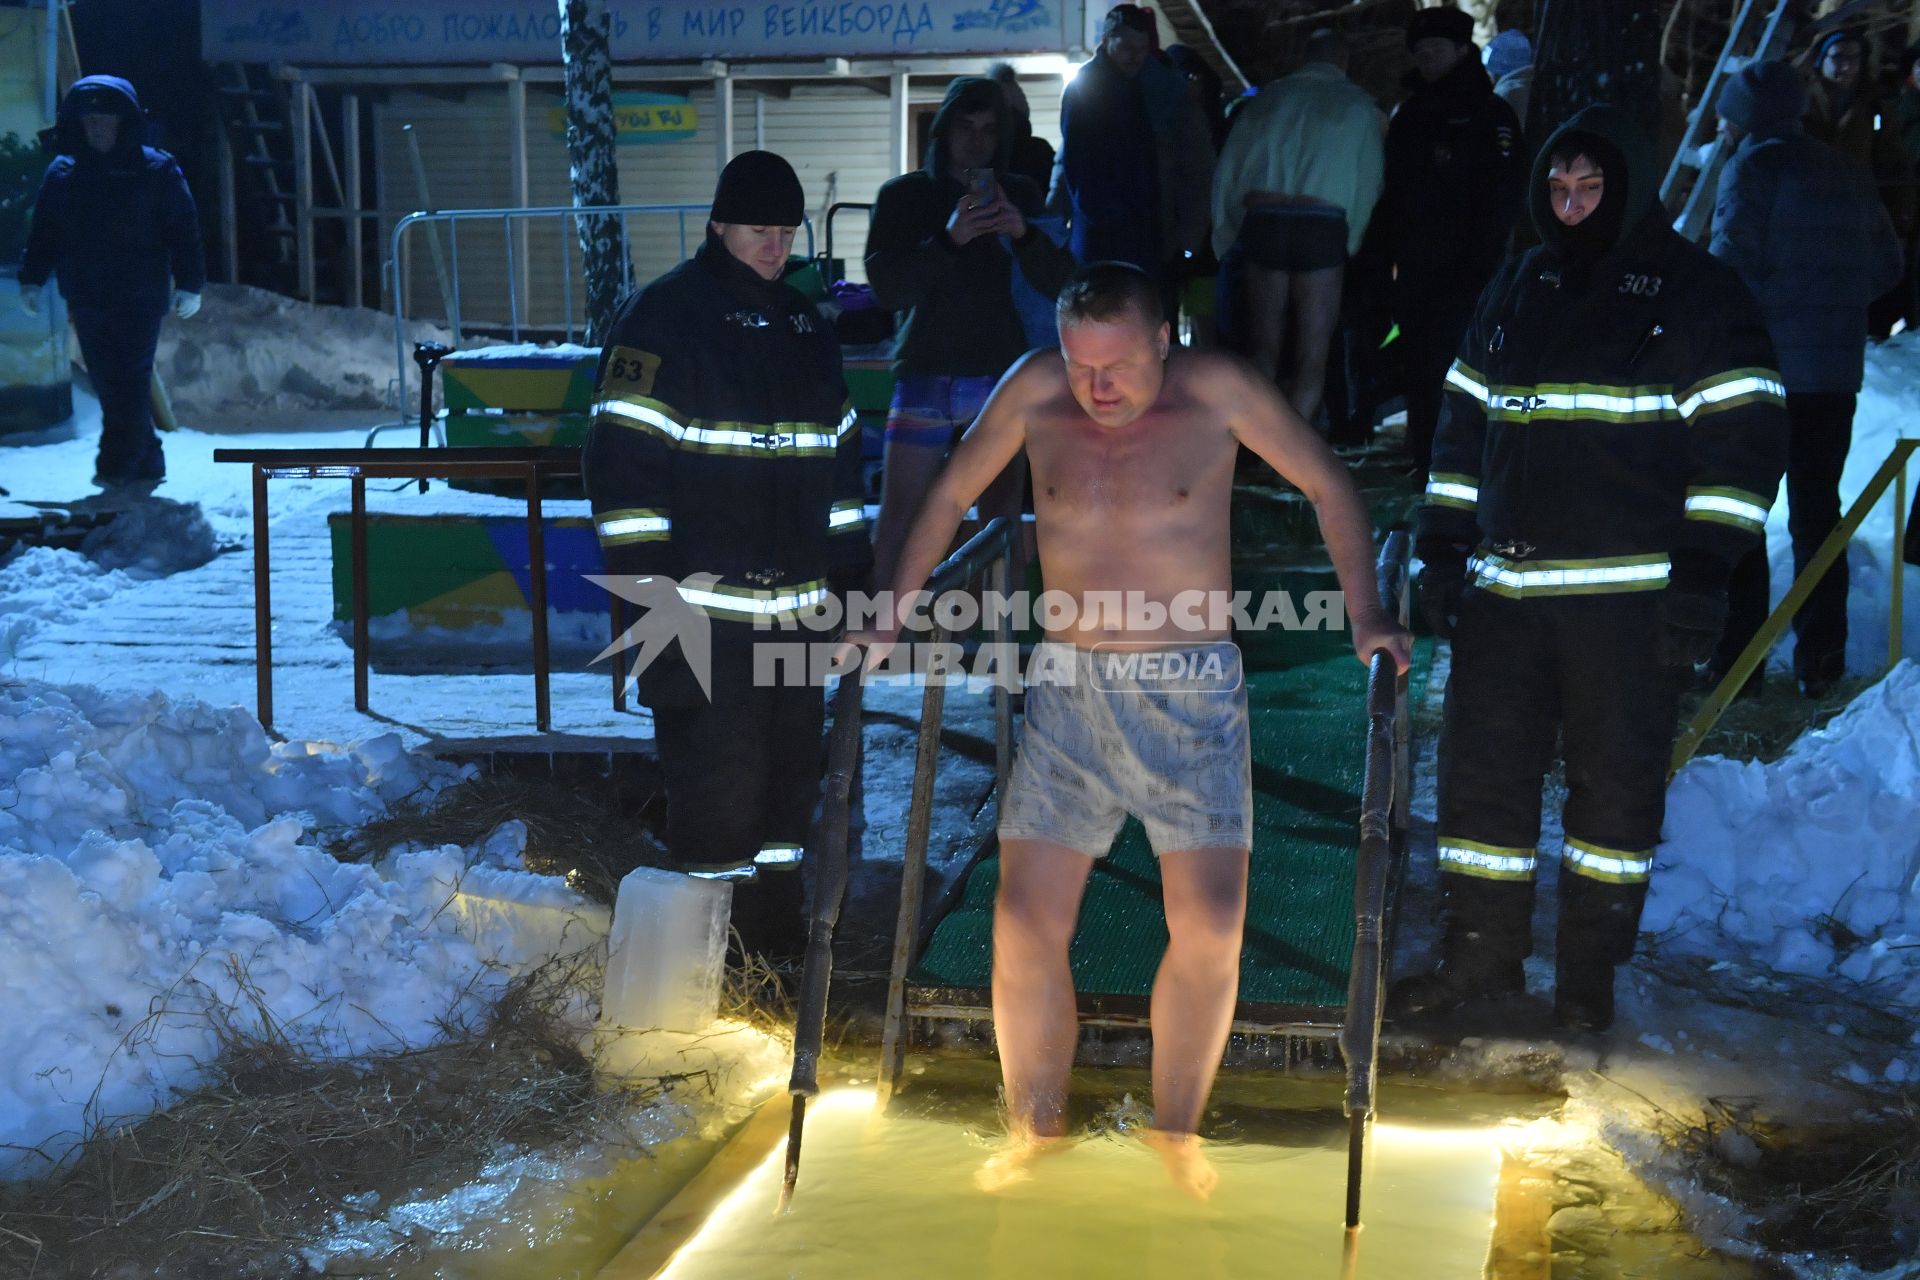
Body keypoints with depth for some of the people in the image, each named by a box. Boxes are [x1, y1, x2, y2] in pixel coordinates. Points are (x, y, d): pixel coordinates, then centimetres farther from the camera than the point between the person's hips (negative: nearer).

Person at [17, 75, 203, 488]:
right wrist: (31, 279, 5)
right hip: (86, 299, 5)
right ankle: (146, 463, 15)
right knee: (107, 384, 6)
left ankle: (118, 465, -12)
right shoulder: (62, 174, 9)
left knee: (129, 381, -10)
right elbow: (43, 233, 13)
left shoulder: (156, 171, -1)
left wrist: (189, 284, -9)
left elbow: (183, 231, -2)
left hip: (140, 298, -5)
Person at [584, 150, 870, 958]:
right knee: (714, 778, -5)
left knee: (792, 770, 12)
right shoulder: (663, 317, -5)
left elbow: (840, 459, 23)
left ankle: (777, 936, 25)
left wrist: (852, 573, 19)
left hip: (797, 604, 7)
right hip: (702, 609, -7)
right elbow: (623, 455, -10)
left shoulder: (806, 328, 17)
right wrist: (646, 580, -16)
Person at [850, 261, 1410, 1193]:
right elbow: (950, 497, 14)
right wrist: (890, 623, 9)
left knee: (1209, 927, -9)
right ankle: (1036, 1133, 15)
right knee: (1024, 926, -4)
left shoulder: (1214, 391, -4)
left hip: (1194, 693, -2)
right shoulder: (1035, 393, 1)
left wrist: (1364, 615, -5)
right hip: (1066, 692, 2)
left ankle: (1176, 1133, 11)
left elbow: (1328, 486, 4)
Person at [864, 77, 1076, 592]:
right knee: (898, 516, -5)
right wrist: (948, 239, -23)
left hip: (1002, 374, 2)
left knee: (1002, 516, 3)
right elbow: (886, 286, -9)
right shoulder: (904, 195, 3)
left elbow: (1059, 281, 2)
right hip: (927, 372, -2)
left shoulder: (1019, 195, 10)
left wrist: (1023, 233, -16)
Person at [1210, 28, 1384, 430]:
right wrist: (1350, 241, 14)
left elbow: (1227, 170, 11)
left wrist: (1228, 236, 16)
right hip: (1322, 227, -3)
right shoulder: (1358, 104, 7)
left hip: (1263, 222, 3)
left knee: (1263, 342, 14)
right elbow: (1368, 182, 3)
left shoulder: (1269, 96, 14)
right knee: (1313, 350, 3)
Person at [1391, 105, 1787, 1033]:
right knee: (1482, 764, 7)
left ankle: (1590, 967, 19)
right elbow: (1464, 424, 18)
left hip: (1630, 597, -4)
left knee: (1617, 780, 5)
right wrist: (1440, 547, 12)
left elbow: (1742, 440, -6)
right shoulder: (1516, 291, 13)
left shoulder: (1699, 295, -2)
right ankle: (1482, 950, 22)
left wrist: (1704, 573, -13)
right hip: (1504, 590, 5)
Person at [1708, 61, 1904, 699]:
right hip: (1837, 370, 6)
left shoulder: (1752, 167, -8)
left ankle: (1736, 656, 1)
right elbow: (1887, 266, 14)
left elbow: (1732, 262, -18)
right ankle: (1821, 657, 13)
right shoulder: (1846, 173, 12)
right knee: (1818, 507, 13)